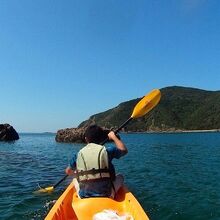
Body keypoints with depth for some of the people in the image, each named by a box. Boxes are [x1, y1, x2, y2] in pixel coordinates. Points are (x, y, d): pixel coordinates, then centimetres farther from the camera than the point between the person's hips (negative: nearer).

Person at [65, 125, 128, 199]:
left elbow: (68, 171, 11)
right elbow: (124, 150, 7)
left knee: (75, 180, 31)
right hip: (106, 194, -2)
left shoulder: (78, 154, -3)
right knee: (120, 177, 24)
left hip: (84, 196, 3)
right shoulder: (106, 150, -9)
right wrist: (113, 137, 18)